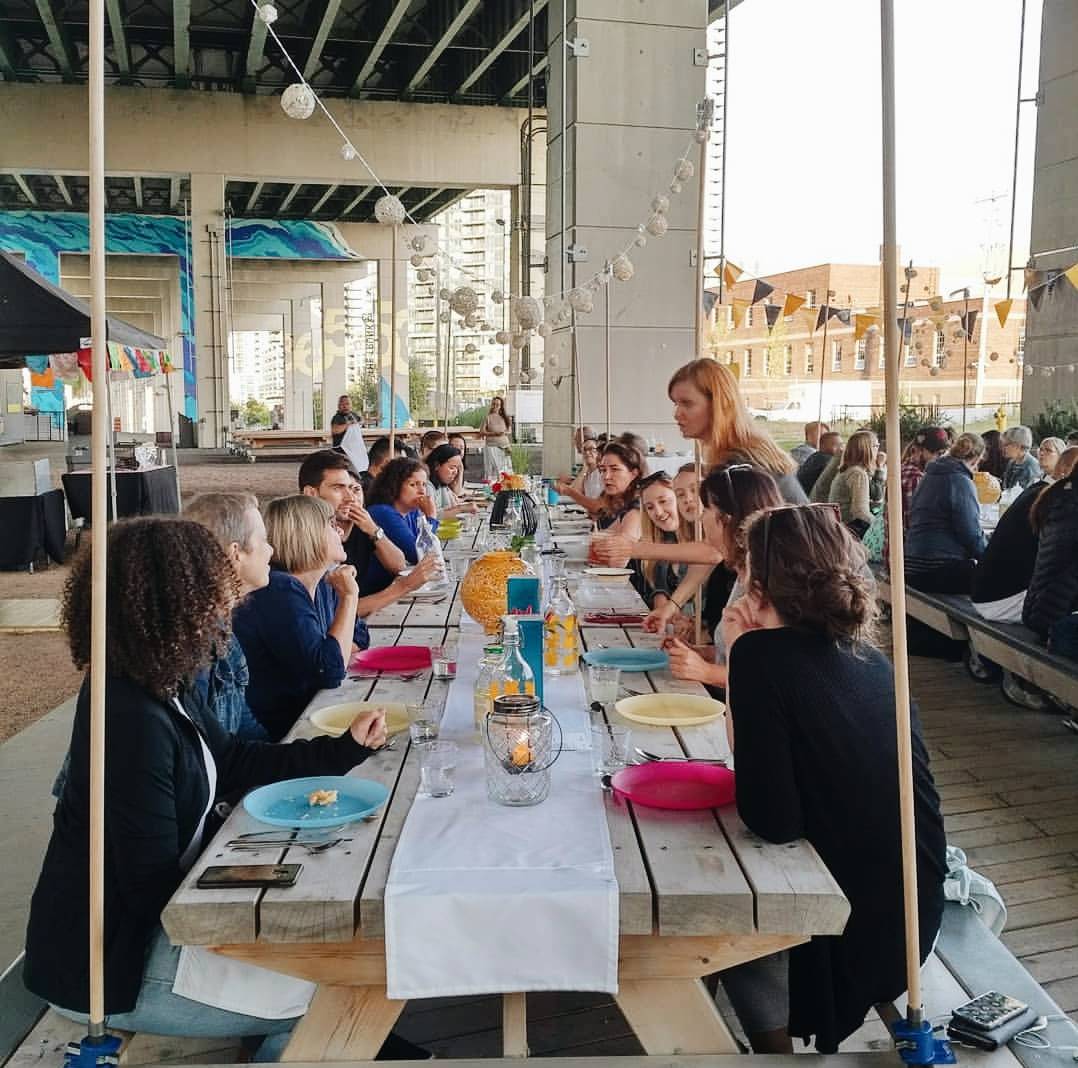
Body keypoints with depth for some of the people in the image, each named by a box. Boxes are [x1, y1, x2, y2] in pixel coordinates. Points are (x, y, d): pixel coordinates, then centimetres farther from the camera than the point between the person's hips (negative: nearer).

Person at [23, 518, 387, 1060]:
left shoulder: (161, 687, -1)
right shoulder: (133, 720, -31)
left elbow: (232, 762, 12)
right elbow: (152, 885, -25)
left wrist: (346, 746, 7)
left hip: (145, 912, 9)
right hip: (109, 964, -9)